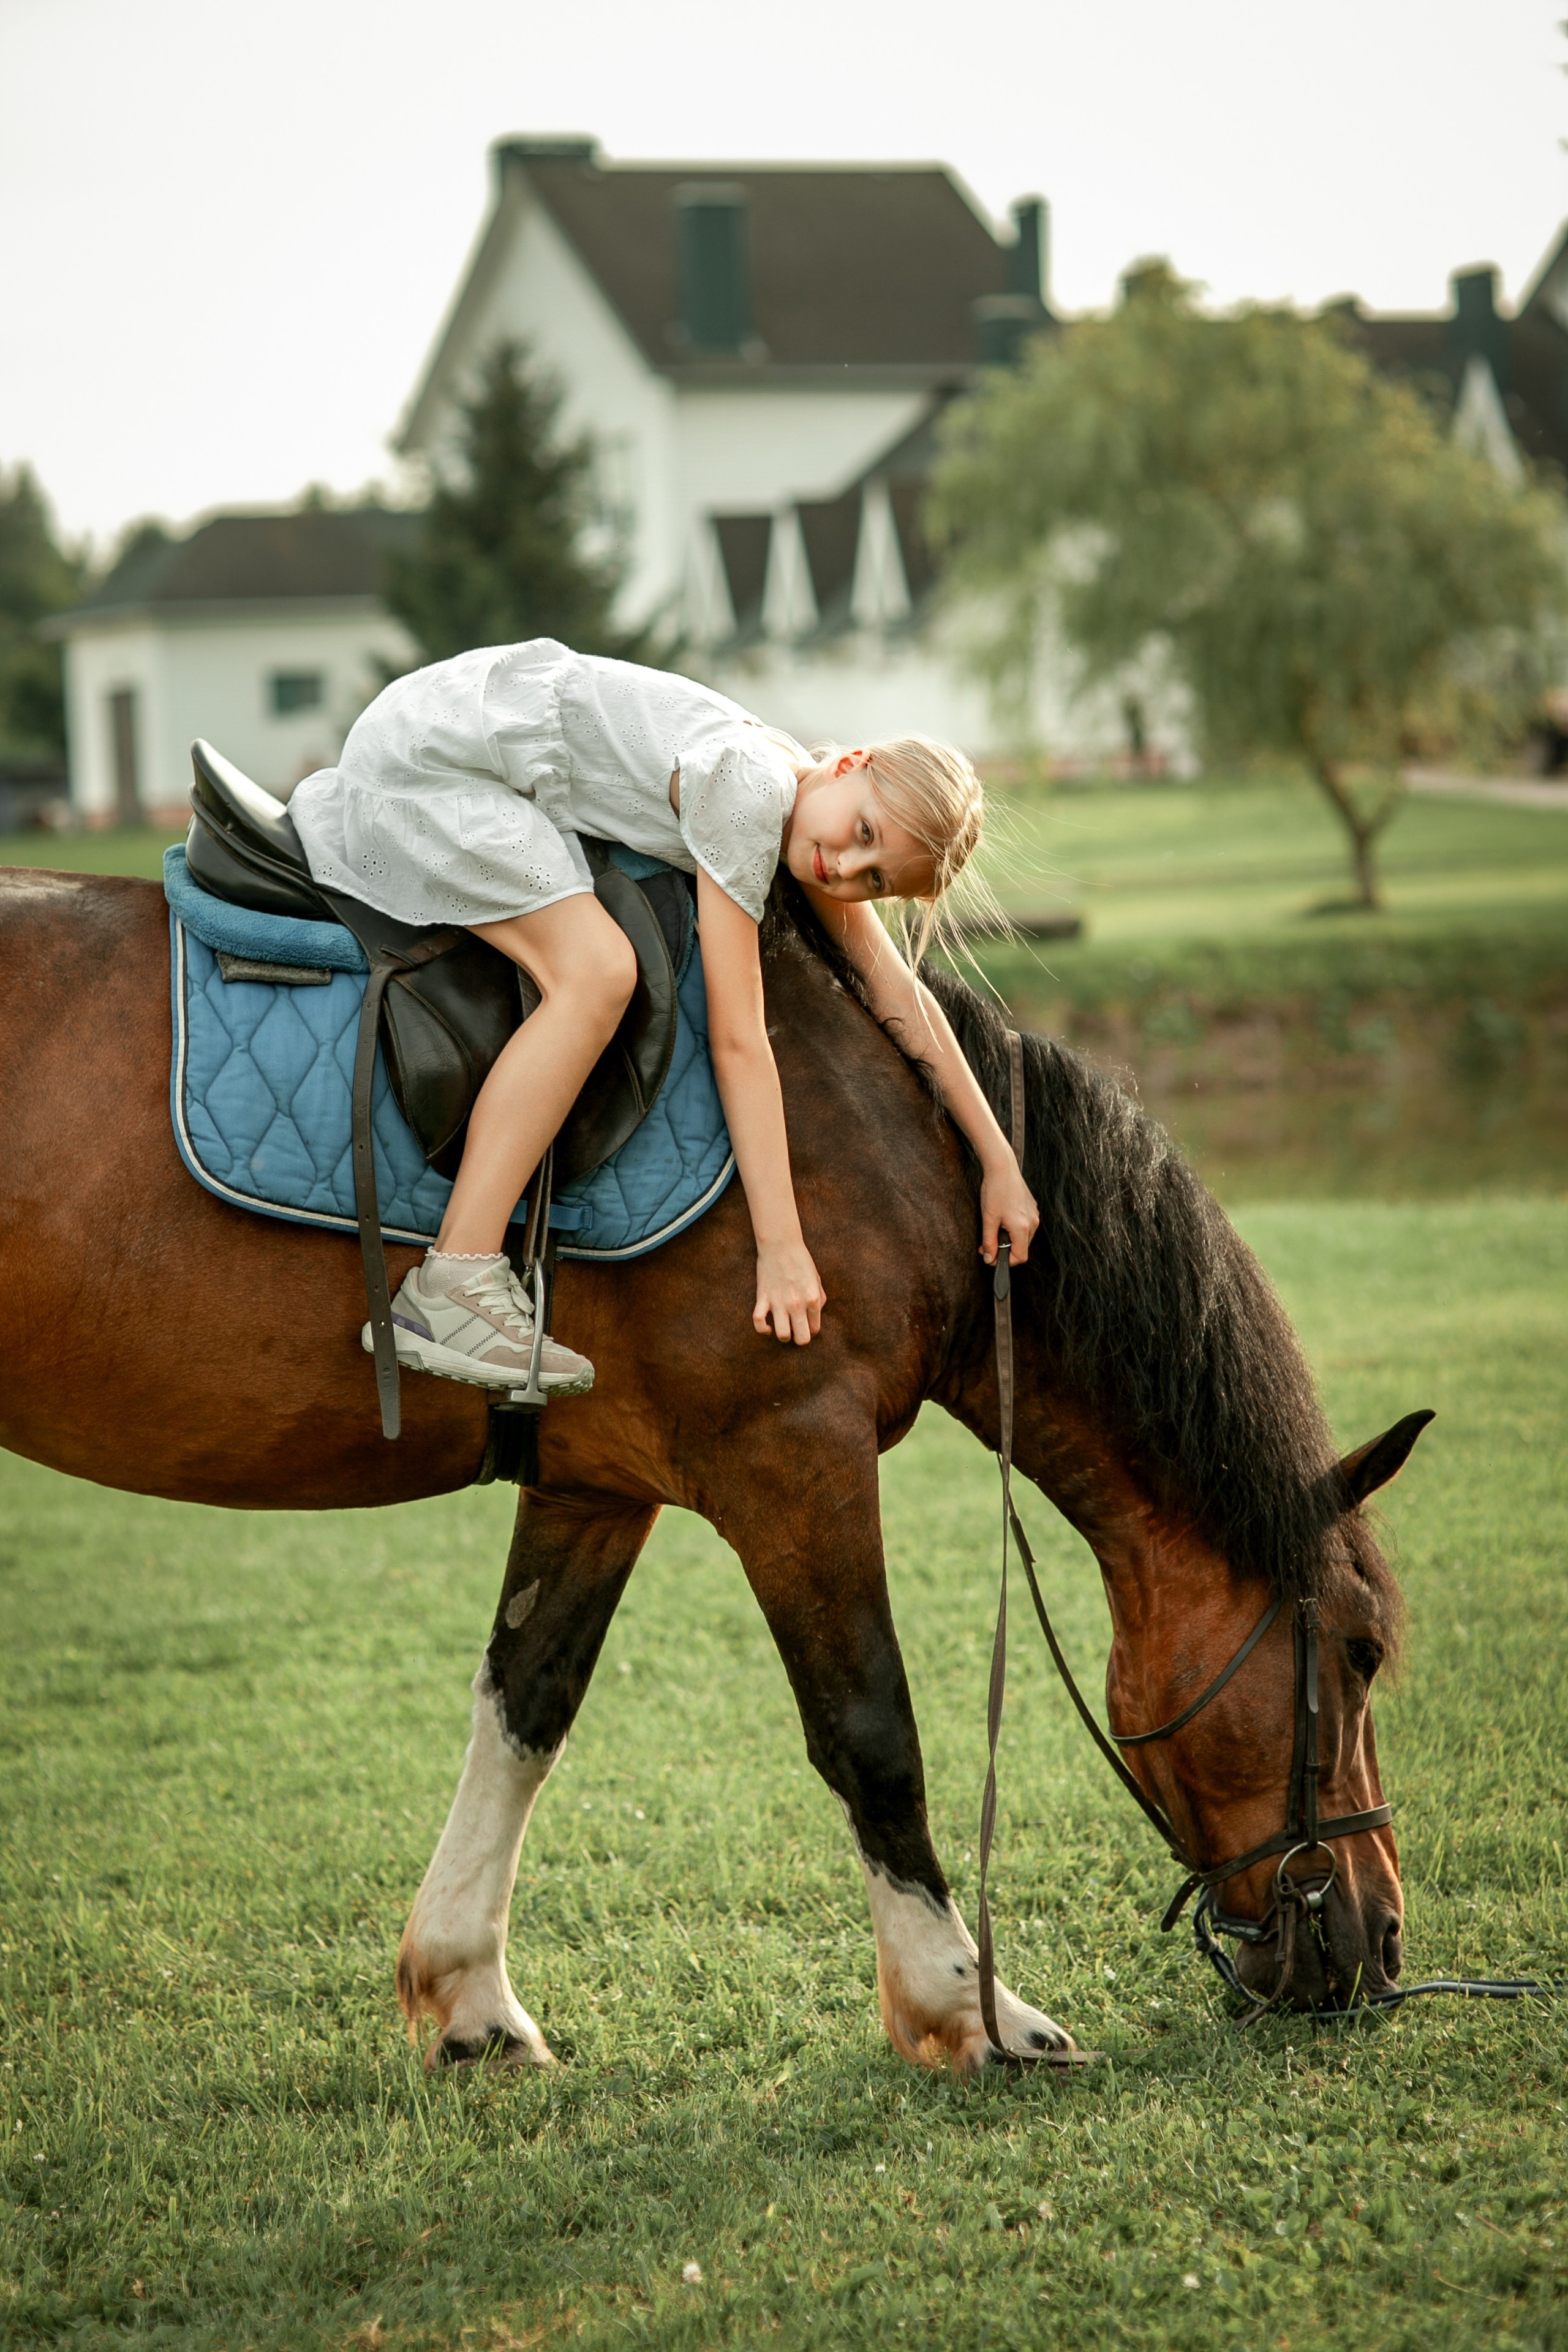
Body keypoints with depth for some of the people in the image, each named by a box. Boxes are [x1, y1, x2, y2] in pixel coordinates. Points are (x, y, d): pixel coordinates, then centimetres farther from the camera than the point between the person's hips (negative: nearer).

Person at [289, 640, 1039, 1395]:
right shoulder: (748, 791, -27)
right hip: (427, 745, -10)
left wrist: (1000, 1163, 6)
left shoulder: (808, 802, -1)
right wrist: (781, 1250, -25)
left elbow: (899, 992, 7)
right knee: (597, 971, -25)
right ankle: (449, 1289, -28)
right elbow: (737, 1043, -26)